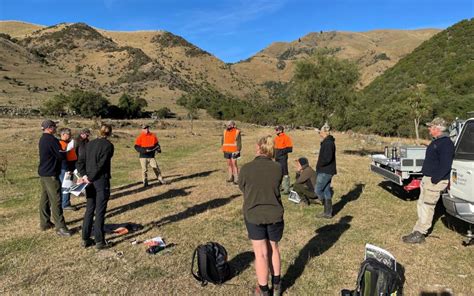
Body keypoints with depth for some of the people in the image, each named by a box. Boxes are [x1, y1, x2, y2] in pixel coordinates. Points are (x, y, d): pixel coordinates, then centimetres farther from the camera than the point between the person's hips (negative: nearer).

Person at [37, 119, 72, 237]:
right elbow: (61, 156, -18)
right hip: (51, 174, -10)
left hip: (43, 172, 10)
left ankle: (44, 223, 23)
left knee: (45, 198, 14)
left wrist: (60, 153, 5)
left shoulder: (42, 139, 14)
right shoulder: (51, 139, -17)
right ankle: (60, 227, -5)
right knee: (56, 200, -8)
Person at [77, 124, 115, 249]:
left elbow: (80, 161, 4)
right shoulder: (108, 145, -9)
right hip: (102, 181, -6)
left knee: (89, 210, 15)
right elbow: (101, 164, -16)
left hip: (90, 181, 6)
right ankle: (99, 241, 10)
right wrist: (90, 178, -11)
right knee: (100, 211, 2)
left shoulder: (89, 144, 9)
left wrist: (84, 175, -3)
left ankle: (85, 239, 22)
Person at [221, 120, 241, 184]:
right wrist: (223, 148, 5)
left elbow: (239, 142, -8)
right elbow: (222, 140, 15)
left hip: (234, 151, -5)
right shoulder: (225, 131, 8)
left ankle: (236, 179, -4)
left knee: (234, 164, -8)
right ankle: (230, 177, 19)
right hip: (227, 151, 5)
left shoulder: (237, 131, -7)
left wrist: (238, 150, -14)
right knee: (229, 164, 10)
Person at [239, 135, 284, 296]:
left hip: (254, 215, -2)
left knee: (261, 253, 12)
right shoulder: (278, 168, -11)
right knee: (273, 248, 22)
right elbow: (276, 188, 3)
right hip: (275, 215, 2)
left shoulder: (246, 168, -16)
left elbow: (242, 188, -1)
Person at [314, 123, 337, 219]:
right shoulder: (327, 142, 14)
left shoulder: (328, 143, -19)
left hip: (325, 172, -10)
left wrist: (319, 165, -13)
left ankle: (328, 212, 5)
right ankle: (328, 212, 22)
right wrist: (320, 166, 10)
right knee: (326, 191, 14)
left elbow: (327, 158, -27)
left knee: (318, 190, -5)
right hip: (325, 171, 10)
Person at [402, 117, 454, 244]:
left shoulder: (446, 143, -17)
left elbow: (445, 165, -24)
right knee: (421, 205, 14)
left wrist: (434, 180, -22)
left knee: (427, 207, -5)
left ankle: (418, 234, 2)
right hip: (427, 179, 10)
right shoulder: (436, 141, 15)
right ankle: (418, 232, 23)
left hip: (435, 181, -10)